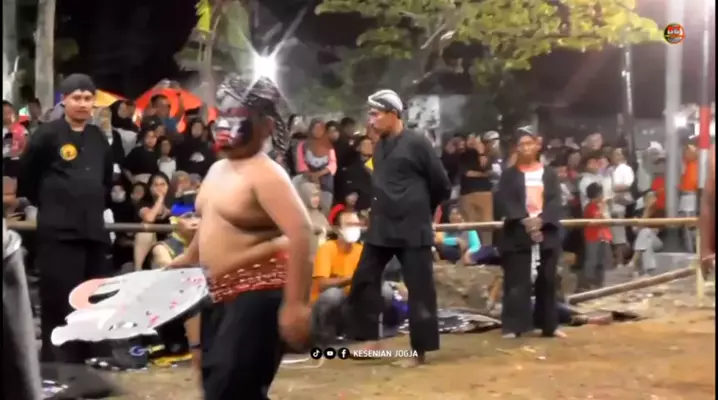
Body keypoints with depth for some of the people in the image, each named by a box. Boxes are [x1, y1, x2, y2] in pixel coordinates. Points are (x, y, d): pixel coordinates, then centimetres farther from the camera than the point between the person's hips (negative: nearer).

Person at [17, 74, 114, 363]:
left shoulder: (98, 138, 14)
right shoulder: (47, 135, -5)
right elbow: (26, 177, 2)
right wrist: (48, 205, 8)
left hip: (93, 229, 6)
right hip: (58, 231, -6)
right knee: (60, 304, -8)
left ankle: (82, 361, 21)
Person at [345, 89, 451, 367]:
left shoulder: (417, 144, -9)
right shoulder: (380, 147, 12)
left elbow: (442, 185, -3)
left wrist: (421, 211, 8)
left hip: (412, 230, -7)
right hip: (381, 227, 7)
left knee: (419, 289, 1)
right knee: (363, 281, 6)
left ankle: (420, 351, 10)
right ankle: (371, 339, 18)